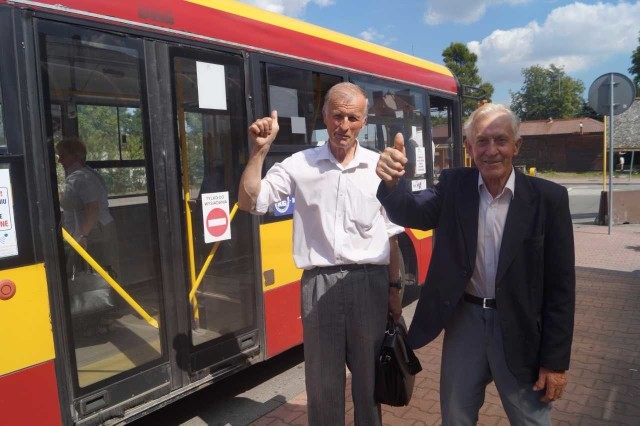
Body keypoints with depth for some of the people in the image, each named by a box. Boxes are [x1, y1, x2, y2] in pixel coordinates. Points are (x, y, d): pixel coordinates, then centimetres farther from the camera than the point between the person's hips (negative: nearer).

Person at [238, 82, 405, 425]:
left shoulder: (378, 167, 3)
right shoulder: (300, 165, 0)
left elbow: (391, 235, 8)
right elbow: (249, 202, -5)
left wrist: (394, 288, 7)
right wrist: (259, 150, -13)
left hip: (369, 282, 1)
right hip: (320, 284, -1)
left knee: (369, 377, 17)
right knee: (322, 380, 14)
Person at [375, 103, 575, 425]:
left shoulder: (548, 198, -10)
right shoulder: (453, 186, -3)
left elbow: (560, 285, -8)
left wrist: (555, 360, -6)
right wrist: (392, 182, -40)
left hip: (519, 328, -1)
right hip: (464, 321, 2)